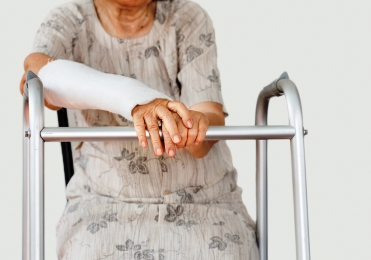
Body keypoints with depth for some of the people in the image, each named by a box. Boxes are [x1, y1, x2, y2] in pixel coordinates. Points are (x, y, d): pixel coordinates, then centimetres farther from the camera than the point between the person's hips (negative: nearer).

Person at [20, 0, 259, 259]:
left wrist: (196, 123, -39)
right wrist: (134, 99, -45)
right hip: (107, 205, 0)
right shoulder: (67, 23, -5)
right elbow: (34, 80, -28)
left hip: (202, 205, 1)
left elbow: (213, 119, -14)